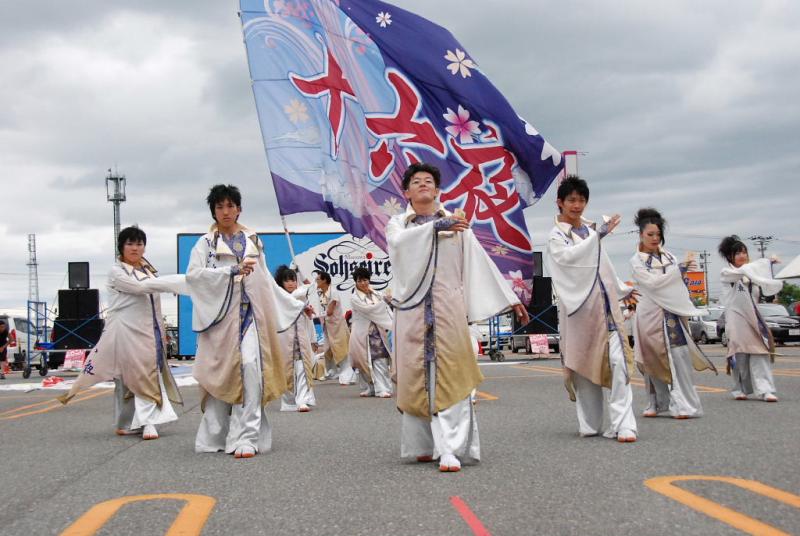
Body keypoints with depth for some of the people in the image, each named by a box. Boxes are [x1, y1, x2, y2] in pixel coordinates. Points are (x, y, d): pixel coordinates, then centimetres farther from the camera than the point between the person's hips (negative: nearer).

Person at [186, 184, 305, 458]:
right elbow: (193, 274, -8)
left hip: (249, 313, 1)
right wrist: (232, 271, -16)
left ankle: (246, 437, -15)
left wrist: (296, 304, 19)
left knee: (250, 368, -14)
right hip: (219, 315, -1)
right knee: (221, 373, 0)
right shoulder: (206, 243, 8)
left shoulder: (253, 240, 15)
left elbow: (266, 281, 19)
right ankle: (216, 436, 13)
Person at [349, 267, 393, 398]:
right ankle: (369, 389, 17)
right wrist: (384, 301, -12)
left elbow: (386, 311, 8)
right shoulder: (355, 298, -2)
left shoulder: (376, 294, 11)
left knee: (380, 360, -6)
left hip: (378, 332, 2)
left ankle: (382, 389, -8)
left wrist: (391, 324, -7)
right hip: (363, 334, -2)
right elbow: (367, 309, -15)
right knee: (364, 362, 4)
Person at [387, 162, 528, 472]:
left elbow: (482, 263, 12)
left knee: (450, 377, -10)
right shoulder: (398, 224, 13)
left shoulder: (456, 223, 14)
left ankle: (450, 449, -15)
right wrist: (435, 226, -17)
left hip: (448, 308, -1)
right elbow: (398, 242, -12)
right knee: (415, 378, 1)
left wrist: (510, 299, 9)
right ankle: (423, 445, 12)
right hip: (412, 310, 1)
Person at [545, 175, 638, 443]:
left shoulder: (590, 229, 17)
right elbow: (568, 256, -22)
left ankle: (622, 424, -11)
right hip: (580, 307, -4)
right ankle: (590, 424, 14)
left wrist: (622, 290, 30)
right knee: (583, 365, 2)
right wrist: (598, 235, -26)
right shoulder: (556, 236, 0)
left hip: (604, 304, 4)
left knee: (616, 360, -9)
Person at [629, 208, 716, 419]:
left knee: (679, 356, -8)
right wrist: (678, 269, -13)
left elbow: (680, 282, 15)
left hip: (672, 313, 2)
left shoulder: (668, 256, 13)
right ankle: (657, 403, 16)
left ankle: (684, 405, -8)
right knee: (652, 360, 2)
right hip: (650, 314, -2)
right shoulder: (636, 261, 2)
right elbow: (652, 282, -11)